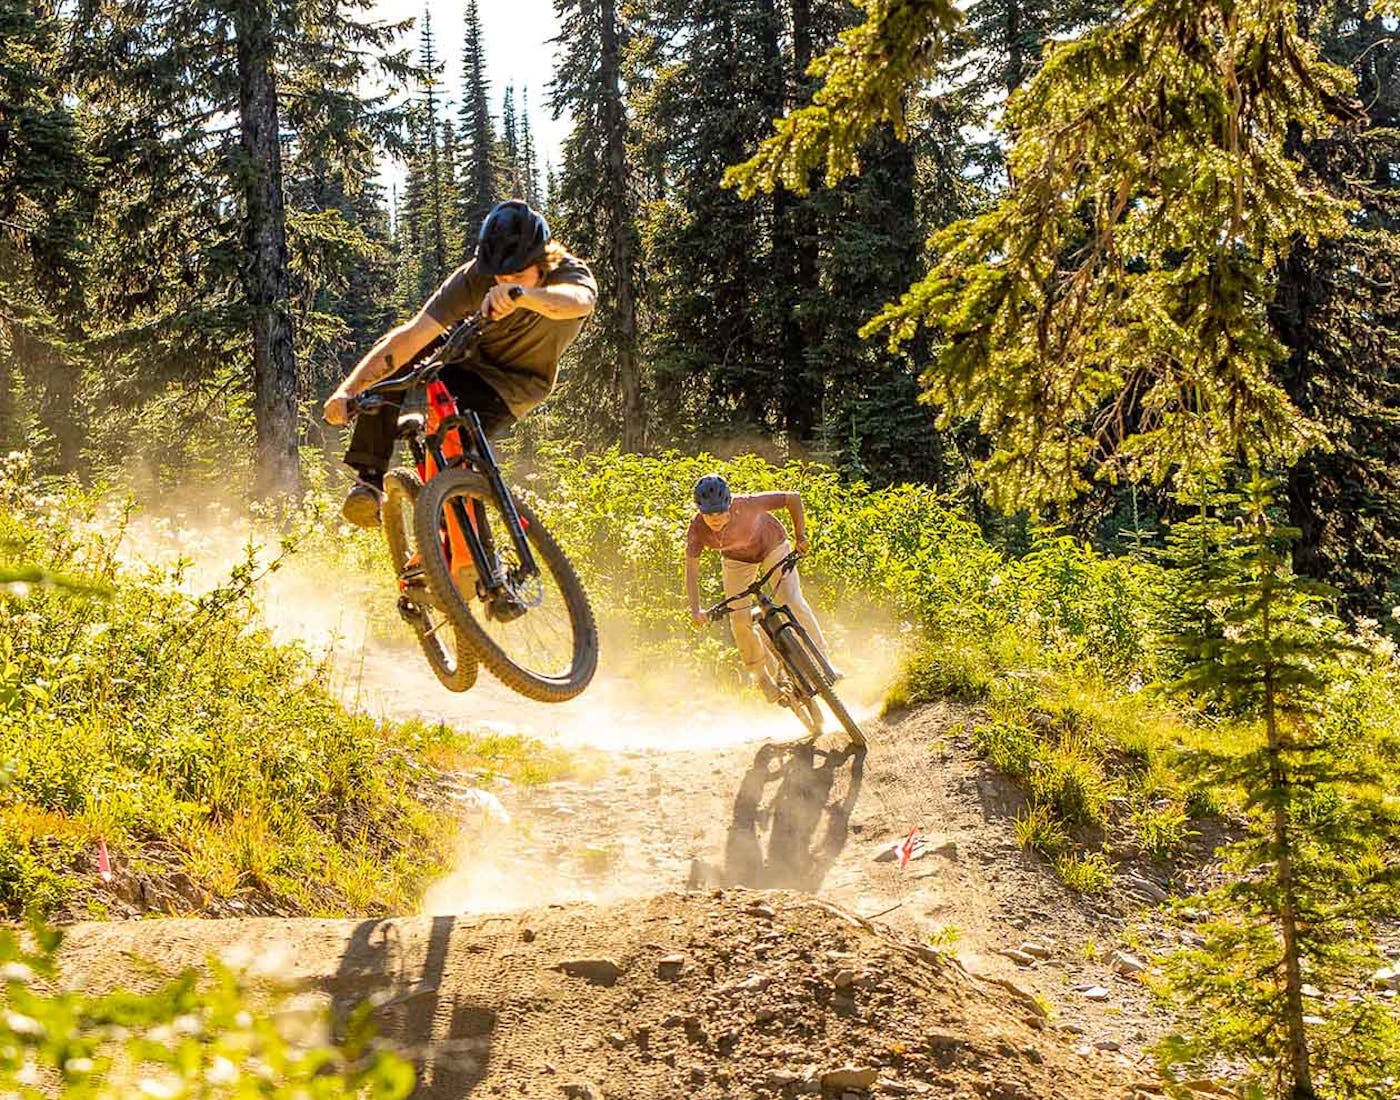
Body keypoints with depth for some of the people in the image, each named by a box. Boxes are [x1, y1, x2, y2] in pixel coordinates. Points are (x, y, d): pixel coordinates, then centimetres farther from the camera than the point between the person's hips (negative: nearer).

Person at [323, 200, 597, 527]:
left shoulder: (571, 273, -29)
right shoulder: (474, 277, -27)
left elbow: (580, 301, -57)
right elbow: (412, 334, -34)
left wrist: (520, 295, -77)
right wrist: (348, 391, -44)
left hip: (517, 382, -2)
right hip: (468, 356, 2)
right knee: (392, 364, -26)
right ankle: (369, 481, -23)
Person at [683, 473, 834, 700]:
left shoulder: (747, 506, -38)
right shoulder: (697, 528, -30)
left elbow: (794, 499, -28)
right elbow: (691, 570, -23)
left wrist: (800, 537, -26)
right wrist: (695, 610, -31)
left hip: (772, 548, -2)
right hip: (737, 560, 2)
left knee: (792, 601, -20)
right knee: (739, 619, -10)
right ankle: (761, 676, 10)